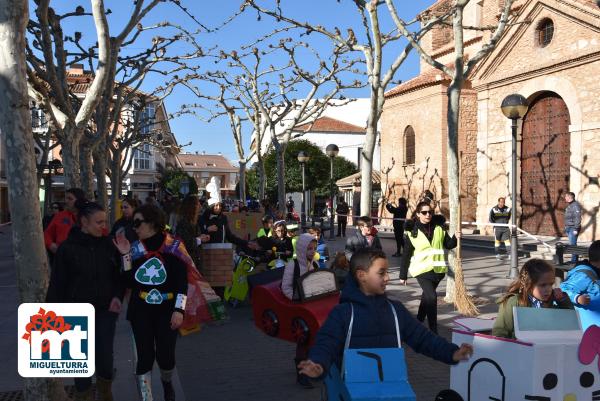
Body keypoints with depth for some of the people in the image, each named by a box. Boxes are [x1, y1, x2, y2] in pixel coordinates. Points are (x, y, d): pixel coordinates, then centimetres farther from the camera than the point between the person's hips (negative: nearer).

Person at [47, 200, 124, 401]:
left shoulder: (108, 245, -1)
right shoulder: (67, 248, -8)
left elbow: (119, 274, 8)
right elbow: (57, 284, -4)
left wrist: (117, 296, -8)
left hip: (106, 310, 2)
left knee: (105, 355, 4)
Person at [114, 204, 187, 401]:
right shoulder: (135, 248, 4)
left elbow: (183, 281, -6)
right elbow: (129, 283, 2)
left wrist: (179, 310, -13)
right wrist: (126, 255, -6)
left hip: (167, 310, -2)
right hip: (141, 311, 2)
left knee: (166, 355, -1)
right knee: (145, 357, -1)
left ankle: (167, 383, 33)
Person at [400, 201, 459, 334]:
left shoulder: (439, 226, 2)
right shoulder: (412, 231, -6)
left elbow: (448, 245, 9)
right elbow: (406, 255, -2)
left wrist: (455, 238, -12)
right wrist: (403, 275, 1)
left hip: (438, 268, 4)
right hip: (422, 268, -4)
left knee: (427, 296, 20)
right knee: (431, 297, -17)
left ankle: (419, 321, 42)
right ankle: (433, 331, -11)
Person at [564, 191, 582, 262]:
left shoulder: (575, 205, -15)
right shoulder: (569, 205, 16)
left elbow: (578, 218, -20)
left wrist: (576, 229, -23)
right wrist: (566, 227, 21)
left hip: (573, 228, -10)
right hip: (568, 228, 10)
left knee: (572, 244, -9)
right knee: (572, 244, 13)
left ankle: (574, 260, -6)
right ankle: (575, 259, 20)